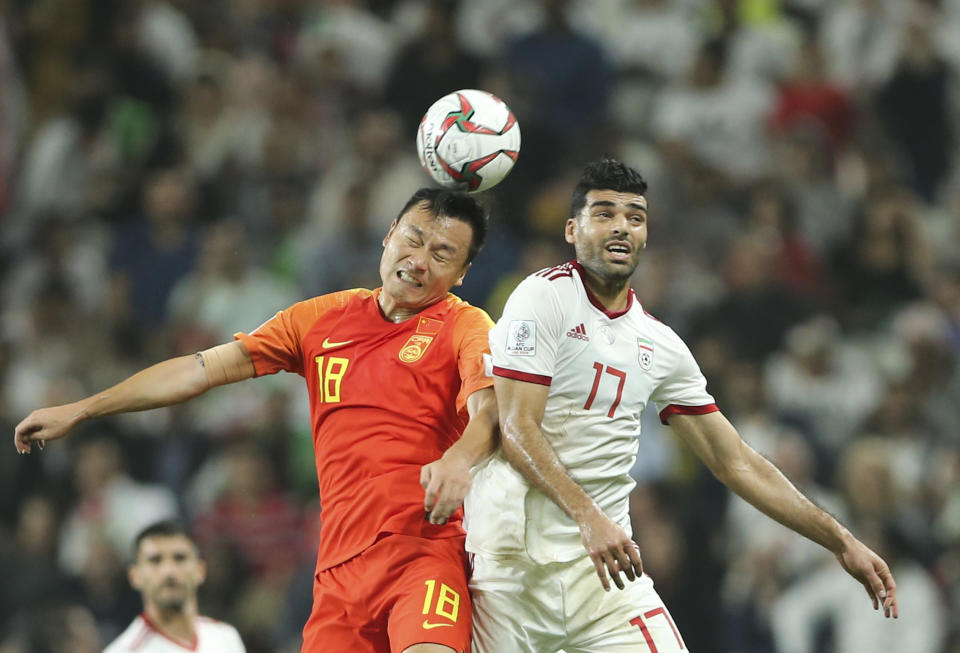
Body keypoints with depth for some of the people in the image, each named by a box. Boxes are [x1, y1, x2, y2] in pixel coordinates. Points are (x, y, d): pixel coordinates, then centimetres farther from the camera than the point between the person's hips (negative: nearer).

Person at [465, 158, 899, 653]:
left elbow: (735, 462, 17)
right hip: (516, 555, -5)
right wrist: (588, 516, -26)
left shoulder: (660, 345, 13)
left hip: (605, 556, 5)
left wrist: (841, 542, 11)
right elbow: (517, 431, -13)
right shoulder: (545, 297, -5)